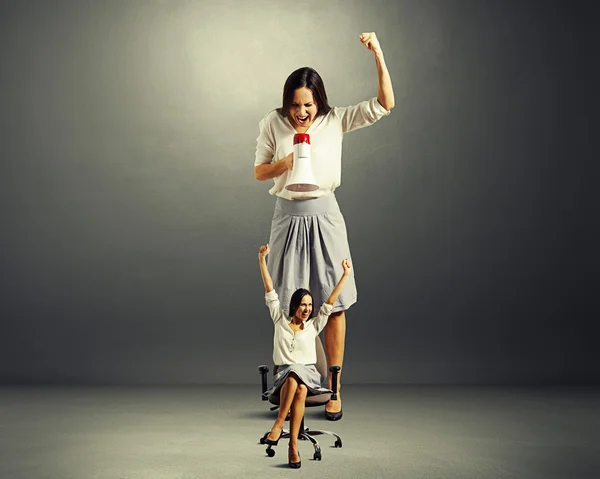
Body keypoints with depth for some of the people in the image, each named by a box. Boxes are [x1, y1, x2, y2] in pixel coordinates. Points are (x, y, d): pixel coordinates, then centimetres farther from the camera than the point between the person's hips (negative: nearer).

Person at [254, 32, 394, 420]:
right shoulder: (273, 124, -2)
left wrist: (378, 55, -19)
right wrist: (284, 163, -14)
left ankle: (334, 388, 13)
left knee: (334, 304, 1)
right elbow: (259, 172, 6)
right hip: (288, 217, 1)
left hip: (324, 217, 0)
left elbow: (385, 105, -10)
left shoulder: (335, 121, -3)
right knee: (288, 307, 6)